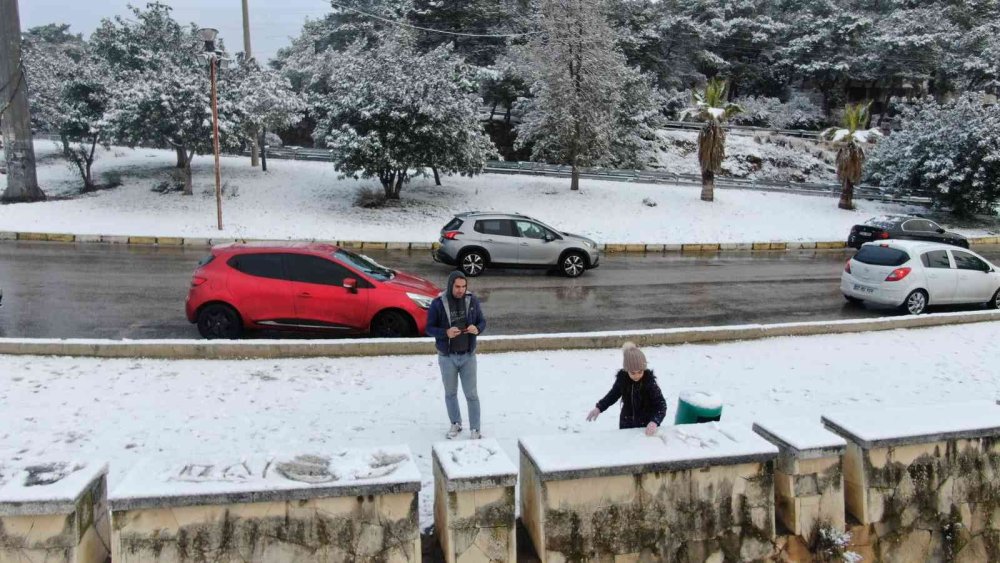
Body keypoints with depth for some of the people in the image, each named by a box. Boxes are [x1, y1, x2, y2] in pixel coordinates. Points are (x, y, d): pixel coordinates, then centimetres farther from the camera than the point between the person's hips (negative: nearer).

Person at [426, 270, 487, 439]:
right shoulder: (438, 303, -11)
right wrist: (446, 333, -25)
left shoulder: (472, 300, -5)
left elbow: (482, 321, 4)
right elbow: (429, 328, -7)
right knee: (450, 393, 15)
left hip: (468, 356, 1)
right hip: (447, 357, 0)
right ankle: (455, 424, 34)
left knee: (471, 394, 3)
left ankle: (475, 429, 15)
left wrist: (477, 329, -20)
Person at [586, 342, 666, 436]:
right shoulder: (622, 378, -13)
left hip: (646, 426, -3)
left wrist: (654, 422, -42)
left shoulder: (649, 381, -23)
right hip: (626, 425, 3)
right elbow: (613, 394, 5)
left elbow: (661, 404, -24)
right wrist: (599, 408, -7)